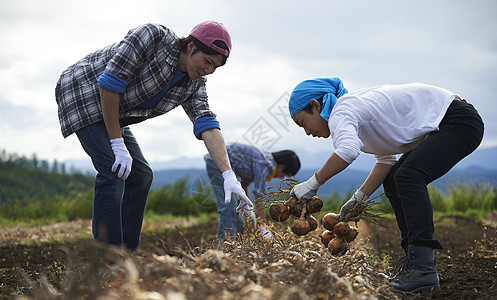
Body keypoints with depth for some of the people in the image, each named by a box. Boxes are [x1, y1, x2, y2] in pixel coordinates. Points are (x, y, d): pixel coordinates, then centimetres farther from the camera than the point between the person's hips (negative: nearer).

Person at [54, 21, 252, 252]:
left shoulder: (194, 84, -5)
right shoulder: (152, 36, -26)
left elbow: (208, 127, -13)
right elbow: (110, 83, -27)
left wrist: (228, 175, -28)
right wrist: (118, 145, -25)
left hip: (113, 115, 8)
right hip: (82, 93, -8)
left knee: (140, 174, 4)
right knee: (114, 170, -21)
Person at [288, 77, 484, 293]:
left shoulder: (341, 112, -18)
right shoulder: (356, 108, 12)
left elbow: (348, 151, -40)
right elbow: (386, 159, 16)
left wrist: (313, 183, -27)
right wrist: (358, 198, 9)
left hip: (460, 121, -11)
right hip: (439, 127, 11)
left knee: (408, 177, -26)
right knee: (392, 182, 10)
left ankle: (423, 269, -28)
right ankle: (416, 262, 7)